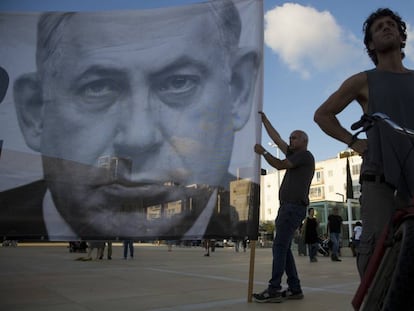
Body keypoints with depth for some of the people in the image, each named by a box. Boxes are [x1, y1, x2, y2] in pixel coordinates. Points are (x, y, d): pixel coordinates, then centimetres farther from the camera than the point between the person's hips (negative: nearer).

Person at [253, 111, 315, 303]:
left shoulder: (305, 154, -1)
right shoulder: (295, 155, 23)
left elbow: (280, 165, -8)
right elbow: (276, 138, 24)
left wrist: (263, 152, 3)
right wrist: (263, 118, 25)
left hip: (294, 207, -9)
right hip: (288, 207, 9)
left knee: (279, 247, -13)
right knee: (283, 248, 6)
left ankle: (273, 290, -13)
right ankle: (294, 289, 8)